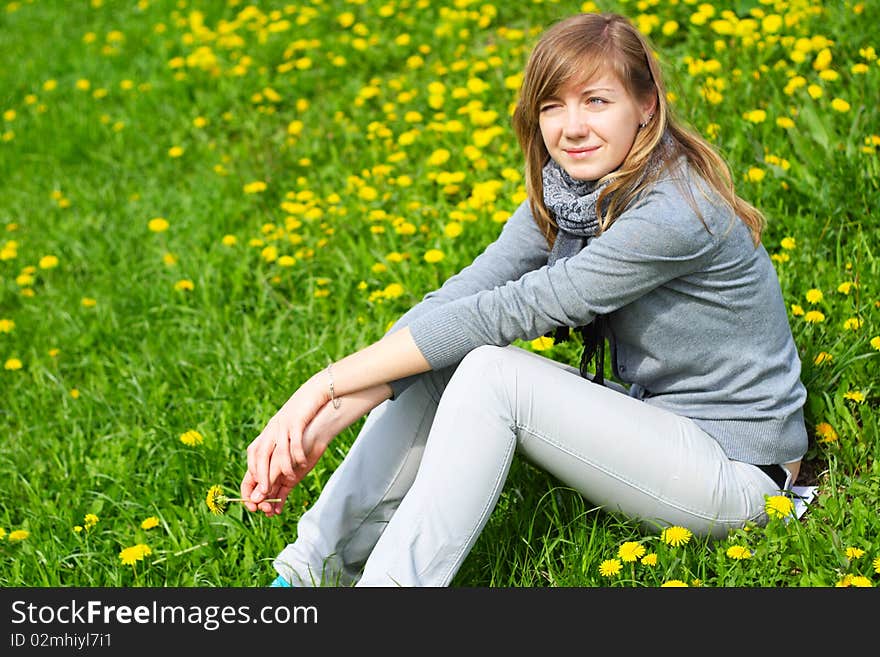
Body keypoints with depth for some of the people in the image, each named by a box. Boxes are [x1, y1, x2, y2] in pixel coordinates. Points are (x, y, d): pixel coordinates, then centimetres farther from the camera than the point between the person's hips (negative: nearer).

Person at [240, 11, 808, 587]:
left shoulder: (676, 213, -26)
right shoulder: (565, 193, -2)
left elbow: (512, 310, -28)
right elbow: (457, 300, -13)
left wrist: (330, 382, -27)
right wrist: (325, 418, -25)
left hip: (738, 472, -7)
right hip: (645, 418, 8)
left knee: (488, 372, -25)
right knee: (435, 361, -9)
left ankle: (389, 581, -18)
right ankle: (318, 567, -4)